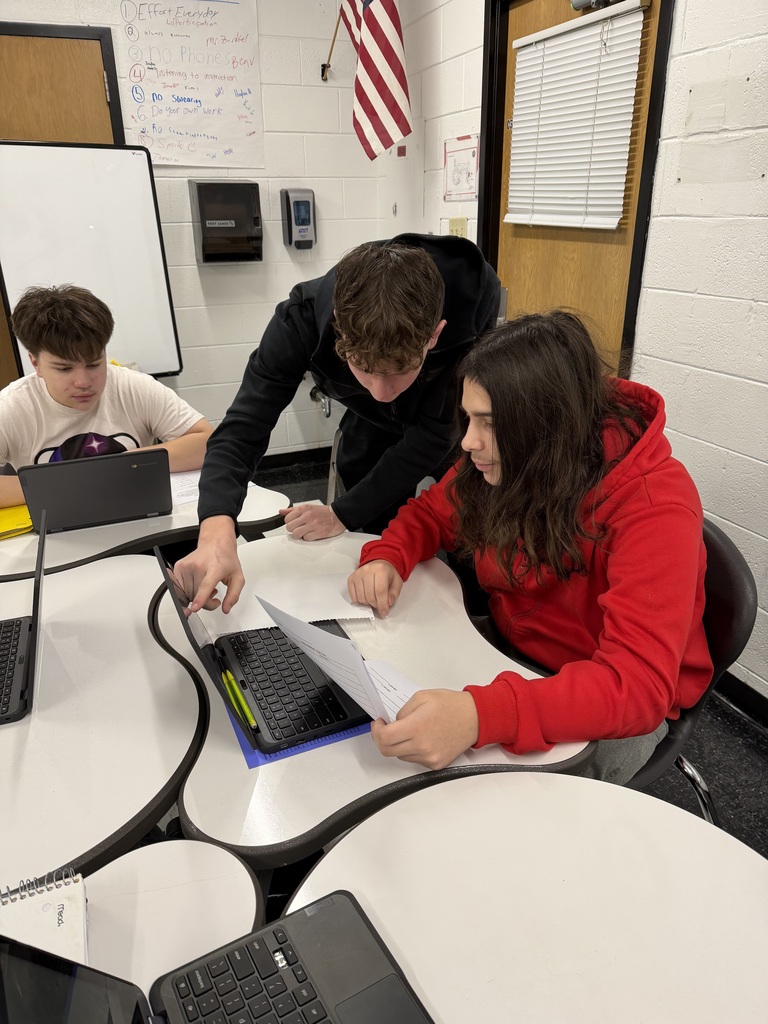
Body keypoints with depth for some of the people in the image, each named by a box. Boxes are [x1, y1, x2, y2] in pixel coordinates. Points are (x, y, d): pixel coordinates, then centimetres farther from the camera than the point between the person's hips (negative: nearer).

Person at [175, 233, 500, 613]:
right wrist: (217, 530, -55)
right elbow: (244, 427, -36)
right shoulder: (303, 318, -35)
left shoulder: (474, 311, -40)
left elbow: (433, 436, -30)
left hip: (459, 428, -1)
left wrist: (343, 514, -27)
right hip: (373, 427, 2)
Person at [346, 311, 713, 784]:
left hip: (624, 706, -5)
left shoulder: (655, 504, -28)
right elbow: (429, 513, 7)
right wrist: (386, 558, -16)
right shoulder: (501, 462, -11)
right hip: (514, 657, 5)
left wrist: (480, 715, -50)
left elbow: (638, 683, -35)